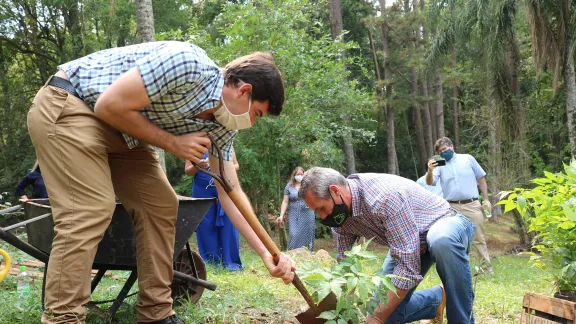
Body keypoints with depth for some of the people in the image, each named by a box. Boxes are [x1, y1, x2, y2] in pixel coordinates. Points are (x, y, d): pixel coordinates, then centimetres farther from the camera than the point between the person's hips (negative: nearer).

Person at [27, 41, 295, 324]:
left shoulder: (220, 124, -1)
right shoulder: (188, 64, -28)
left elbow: (230, 193, 2)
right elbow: (109, 106, -26)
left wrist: (267, 253, -4)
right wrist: (173, 143, -18)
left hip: (119, 131, 9)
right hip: (66, 106, -9)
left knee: (160, 205, 2)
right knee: (90, 211, -20)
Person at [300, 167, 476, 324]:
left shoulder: (385, 196, -39)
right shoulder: (340, 214, -14)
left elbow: (408, 265, -39)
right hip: (409, 244, 7)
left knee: (441, 240, -43)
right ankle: (437, 298, 21)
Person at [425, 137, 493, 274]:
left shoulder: (468, 159, 8)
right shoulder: (440, 165, 7)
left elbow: (481, 178, 12)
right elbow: (430, 183, -6)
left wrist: (486, 199, 6)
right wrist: (430, 171, -27)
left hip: (472, 205, -1)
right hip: (452, 207, 1)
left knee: (479, 238, 2)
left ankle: (487, 268, 8)